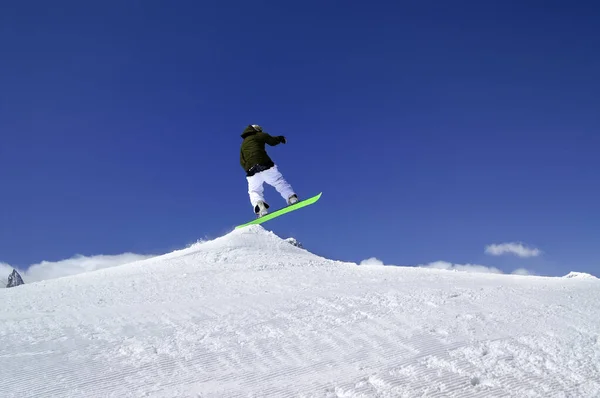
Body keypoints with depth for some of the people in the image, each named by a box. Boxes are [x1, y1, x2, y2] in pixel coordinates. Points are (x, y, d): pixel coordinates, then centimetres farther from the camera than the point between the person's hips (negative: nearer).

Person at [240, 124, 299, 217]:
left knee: (254, 192, 13)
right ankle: (291, 197, -19)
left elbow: (242, 161, 25)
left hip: (251, 170, 3)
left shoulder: (243, 145, 31)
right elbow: (272, 141, 12)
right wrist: (280, 138, 30)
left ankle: (259, 205, -16)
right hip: (265, 165, -3)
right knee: (280, 182, 2)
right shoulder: (259, 135, 17)